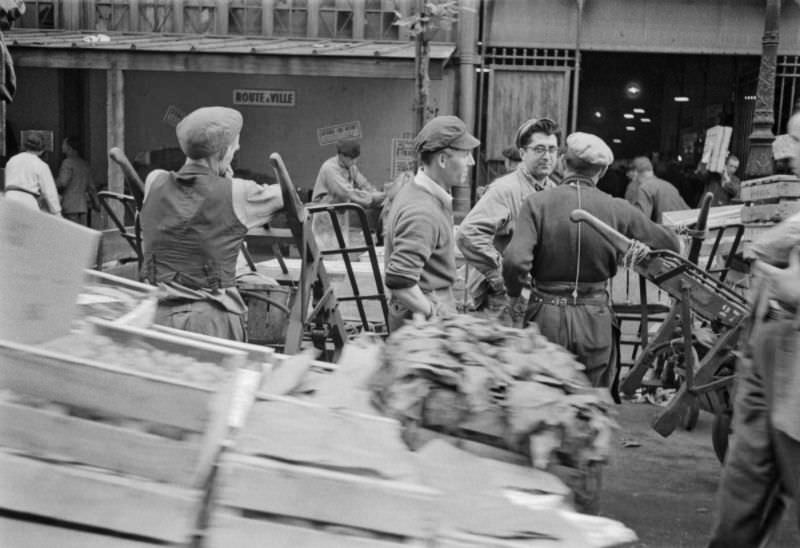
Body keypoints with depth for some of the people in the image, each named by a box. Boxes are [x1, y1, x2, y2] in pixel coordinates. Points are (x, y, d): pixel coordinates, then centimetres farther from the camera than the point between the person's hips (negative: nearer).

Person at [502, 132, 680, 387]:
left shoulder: (537, 203, -8)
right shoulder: (618, 210, -4)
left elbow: (516, 261, -20)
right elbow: (670, 245, 6)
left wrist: (514, 291, 0)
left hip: (547, 318, -1)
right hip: (595, 322, 1)